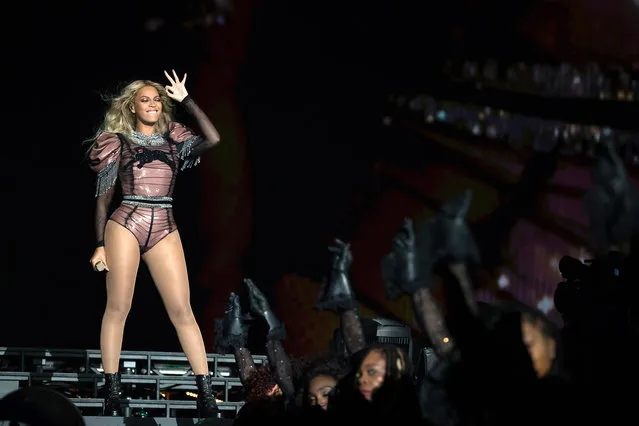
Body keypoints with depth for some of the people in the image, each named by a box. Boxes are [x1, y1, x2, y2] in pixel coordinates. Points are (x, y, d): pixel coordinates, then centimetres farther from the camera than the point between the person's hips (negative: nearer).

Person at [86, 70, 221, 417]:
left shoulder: (173, 141, 15)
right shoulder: (119, 142, 9)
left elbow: (212, 139, -3)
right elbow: (103, 198, 8)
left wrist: (185, 100, 5)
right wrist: (100, 244, 0)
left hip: (165, 230, 2)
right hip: (125, 225, -2)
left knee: (182, 311, -5)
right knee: (117, 308, -4)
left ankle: (205, 395, -7)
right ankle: (112, 393, 0)